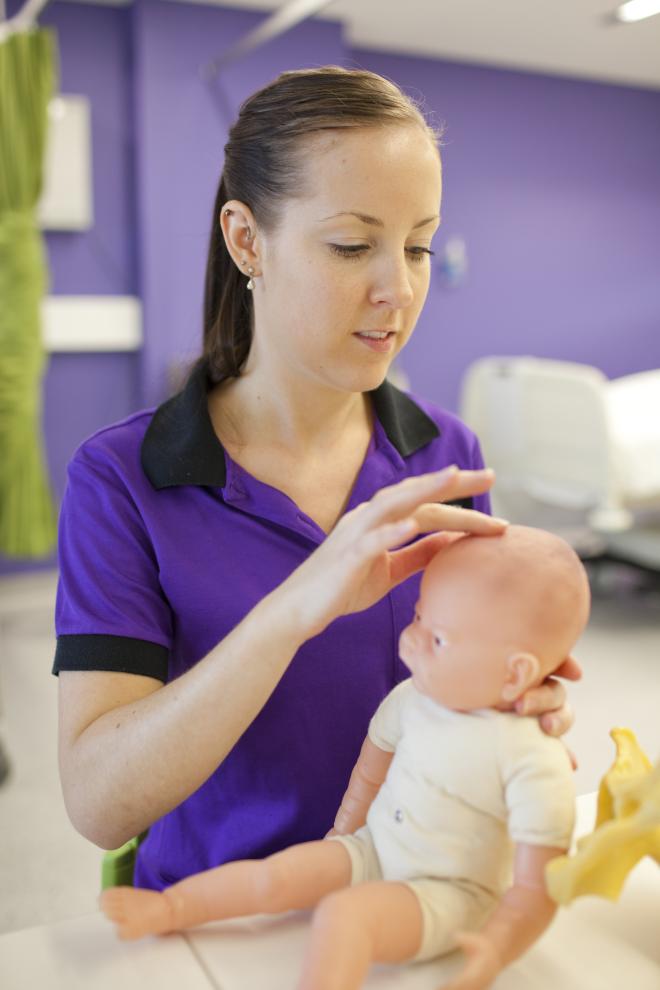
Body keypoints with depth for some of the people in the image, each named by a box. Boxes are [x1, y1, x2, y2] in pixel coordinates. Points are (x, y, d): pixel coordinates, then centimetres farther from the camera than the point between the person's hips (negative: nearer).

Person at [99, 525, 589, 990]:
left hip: (448, 894, -6)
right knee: (273, 875, -3)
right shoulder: (413, 697, -8)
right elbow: (369, 775, 10)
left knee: (342, 912, -30)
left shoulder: (535, 763, -26)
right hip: (374, 848, 6)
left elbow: (537, 886, -23)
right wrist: (343, 838, 16)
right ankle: (168, 909, 17)